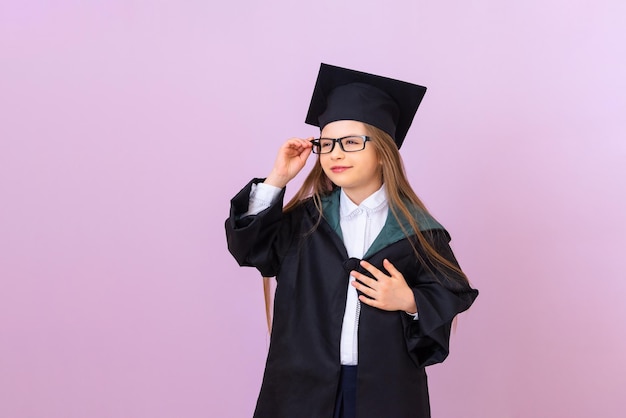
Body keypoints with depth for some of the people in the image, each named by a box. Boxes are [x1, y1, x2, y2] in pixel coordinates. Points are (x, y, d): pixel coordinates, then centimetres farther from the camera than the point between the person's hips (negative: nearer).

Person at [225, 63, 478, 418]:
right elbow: (250, 247, -8)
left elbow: (453, 294, 0)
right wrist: (277, 179, -13)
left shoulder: (414, 228, -4)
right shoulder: (308, 218, 2)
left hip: (386, 388, -1)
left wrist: (410, 302, -18)